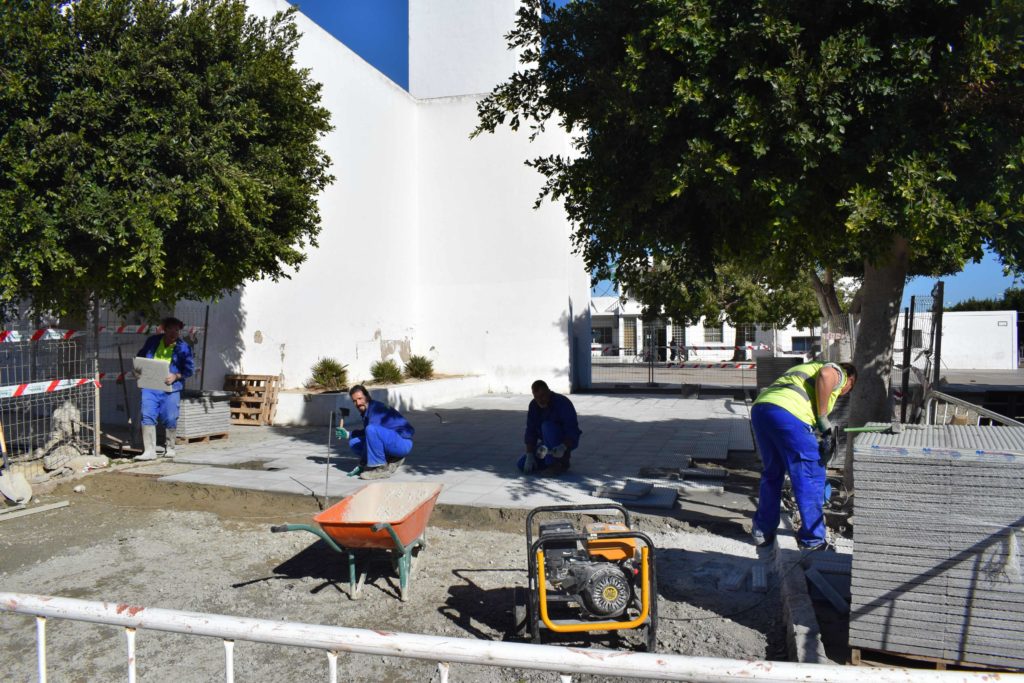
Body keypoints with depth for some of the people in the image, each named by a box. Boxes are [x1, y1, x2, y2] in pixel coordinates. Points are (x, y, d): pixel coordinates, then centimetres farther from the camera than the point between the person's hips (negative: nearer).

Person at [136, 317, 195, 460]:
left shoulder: (183, 347, 0)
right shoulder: (152, 341, 8)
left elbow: (190, 369, 0)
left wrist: (175, 376, -15)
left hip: (170, 388, -2)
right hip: (150, 386, 2)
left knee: (170, 419, 3)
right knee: (147, 416, -6)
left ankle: (169, 448, 23)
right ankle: (149, 451, -1)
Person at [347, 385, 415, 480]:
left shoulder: (376, 408, -16)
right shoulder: (365, 411, 12)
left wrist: (362, 464, -17)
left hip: (403, 443, -10)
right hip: (390, 444, 10)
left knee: (371, 430, -32)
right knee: (353, 443, 7)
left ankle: (381, 469, -20)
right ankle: (393, 460, 6)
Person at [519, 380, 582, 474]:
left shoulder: (563, 403, -23)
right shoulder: (533, 405, -6)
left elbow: (572, 431, -29)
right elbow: (530, 431, -9)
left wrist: (563, 447, -46)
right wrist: (529, 455, -18)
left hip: (566, 441, -6)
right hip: (548, 444, 6)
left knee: (547, 426, -34)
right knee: (521, 465, -8)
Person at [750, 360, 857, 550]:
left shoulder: (808, 368, 41)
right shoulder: (838, 373, 18)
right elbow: (825, 374, -10)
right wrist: (823, 419, -3)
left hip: (759, 408, 8)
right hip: (787, 413, -8)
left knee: (772, 473, 24)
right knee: (811, 477, 8)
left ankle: (763, 532, 32)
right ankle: (813, 539, 17)